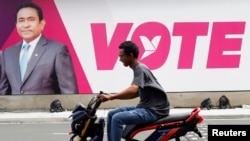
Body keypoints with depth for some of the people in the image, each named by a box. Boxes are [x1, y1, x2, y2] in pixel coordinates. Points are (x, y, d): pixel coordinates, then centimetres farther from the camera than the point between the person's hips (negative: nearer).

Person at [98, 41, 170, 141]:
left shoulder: (140, 68, -16)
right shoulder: (138, 68, 14)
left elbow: (133, 90, -32)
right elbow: (136, 93, 19)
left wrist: (111, 97, -29)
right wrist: (113, 96, 11)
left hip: (154, 110, -10)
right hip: (146, 107, 10)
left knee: (117, 118, -22)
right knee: (111, 114, 8)